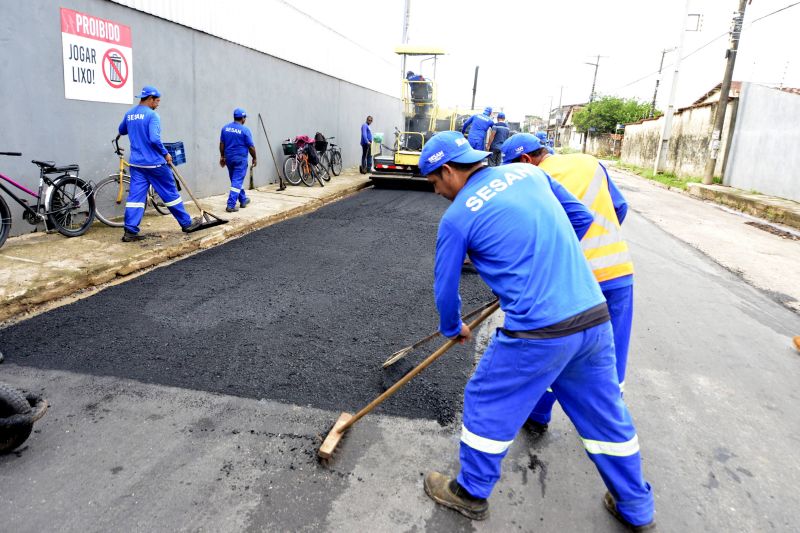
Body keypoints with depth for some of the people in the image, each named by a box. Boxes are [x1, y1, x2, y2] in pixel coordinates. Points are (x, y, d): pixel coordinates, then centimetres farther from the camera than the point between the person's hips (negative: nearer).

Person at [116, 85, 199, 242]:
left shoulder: (129, 114, 11)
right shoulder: (152, 115, -12)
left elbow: (121, 131, 28)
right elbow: (154, 139, -22)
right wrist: (166, 154, -9)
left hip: (136, 163, 6)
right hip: (154, 163, -6)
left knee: (135, 196, 3)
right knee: (170, 193, 5)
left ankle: (130, 231, -2)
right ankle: (187, 223, 15)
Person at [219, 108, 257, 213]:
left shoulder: (225, 128, 3)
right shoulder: (245, 130, -12)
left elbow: (222, 144, 7)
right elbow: (251, 146, -9)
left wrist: (222, 156, 16)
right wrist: (255, 158, 3)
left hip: (229, 158, 6)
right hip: (240, 158, -6)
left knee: (235, 180, 19)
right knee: (237, 181, -4)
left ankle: (243, 200, 33)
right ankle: (231, 205, -9)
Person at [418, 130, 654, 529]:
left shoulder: (457, 217, -5)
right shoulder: (528, 172, 10)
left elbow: (445, 287, 5)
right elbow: (582, 218, 17)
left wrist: (452, 328, 25)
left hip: (538, 333, -6)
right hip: (595, 316, 7)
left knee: (486, 404, 15)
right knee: (604, 411, 23)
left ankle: (471, 493, 34)